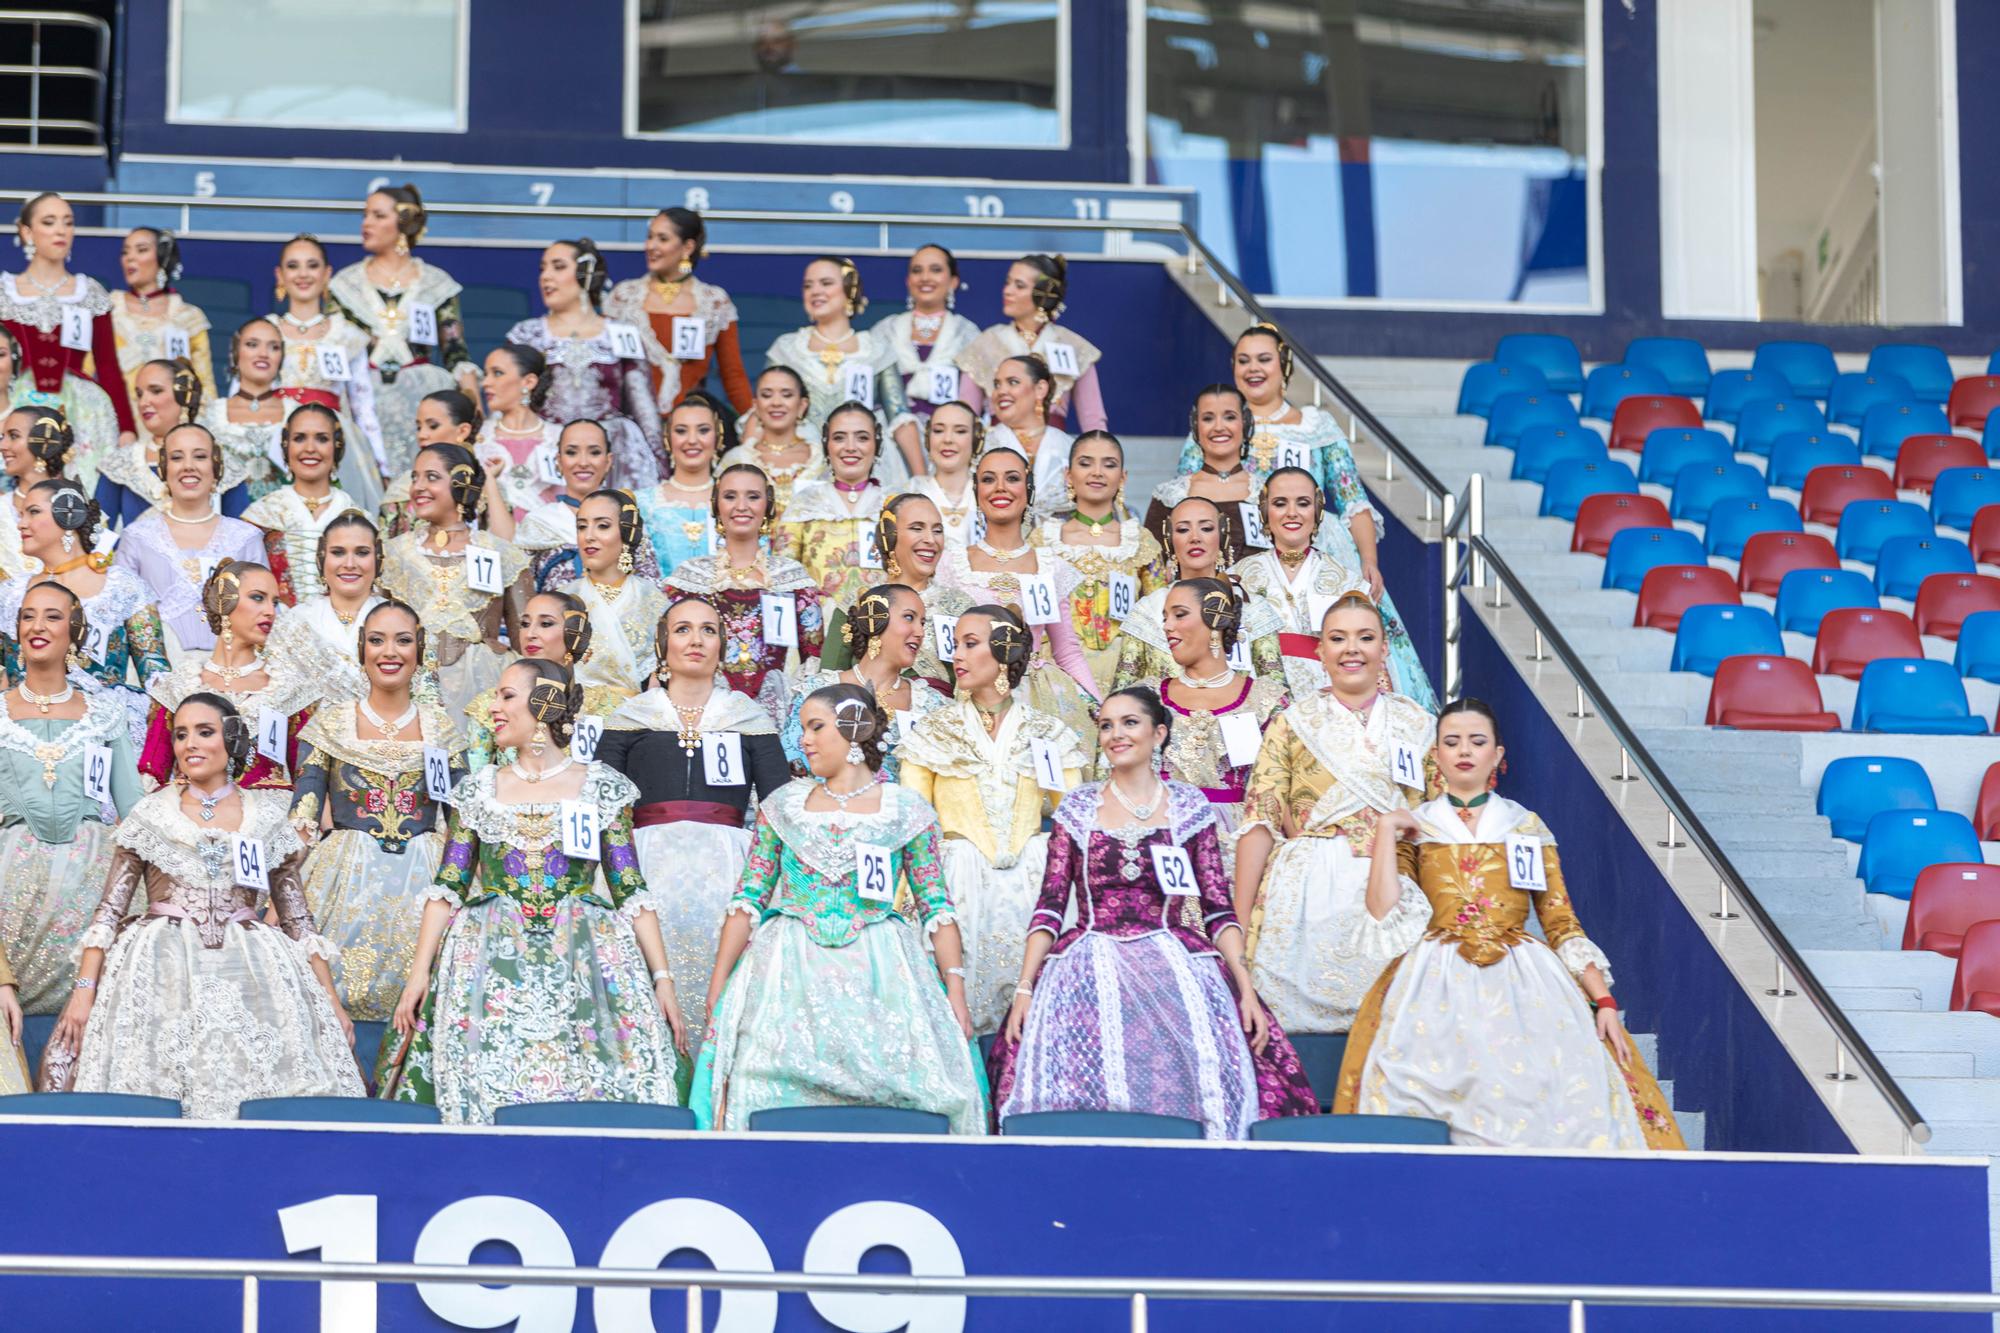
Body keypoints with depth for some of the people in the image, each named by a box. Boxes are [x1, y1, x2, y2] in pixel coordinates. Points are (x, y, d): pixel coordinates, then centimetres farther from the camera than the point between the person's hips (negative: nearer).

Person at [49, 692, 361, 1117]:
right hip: (163, 972, -1)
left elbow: (298, 920, 11)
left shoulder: (266, 818, 9)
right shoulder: (151, 813, 7)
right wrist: (84, 990, -6)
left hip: (251, 973, 1)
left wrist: (331, 1001, 5)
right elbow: (109, 910, 5)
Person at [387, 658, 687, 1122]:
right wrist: (418, 973, -2)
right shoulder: (478, 791, 11)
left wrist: (662, 977, -4)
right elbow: (447, 889, 8)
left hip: (583, 967, -1)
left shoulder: (603, 788, 6)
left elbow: (631, 892, 4)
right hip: (493, 969, 1)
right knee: (485, 1093, -8)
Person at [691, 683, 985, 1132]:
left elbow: (937, 907, 4)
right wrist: (716, 990, 2)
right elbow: (748, 901, 10)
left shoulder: (907, 812, 6)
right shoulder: (783, 806, 12)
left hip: (879, 976, -1)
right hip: (790, 974, 1)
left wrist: (956, 992, -6)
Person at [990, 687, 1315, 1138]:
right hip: (1090, 964, 0)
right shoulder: (1077, 809, 13)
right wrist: (1024, 989, -3)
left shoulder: (1190, 809, 11)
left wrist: (1246, 989, -5)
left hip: (1175, 964, 0)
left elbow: (1219, 910, 7)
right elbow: (1050, 905, 8)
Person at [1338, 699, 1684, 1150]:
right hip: (1439, 985, -1)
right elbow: (1384, 915, 1)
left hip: (1523, 982, 1)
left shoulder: (1527, 826, 17)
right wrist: (1385, 828, 0)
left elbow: (1562, 925, 12)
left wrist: (1604, 1001, 1)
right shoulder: (1415, 828, 15)